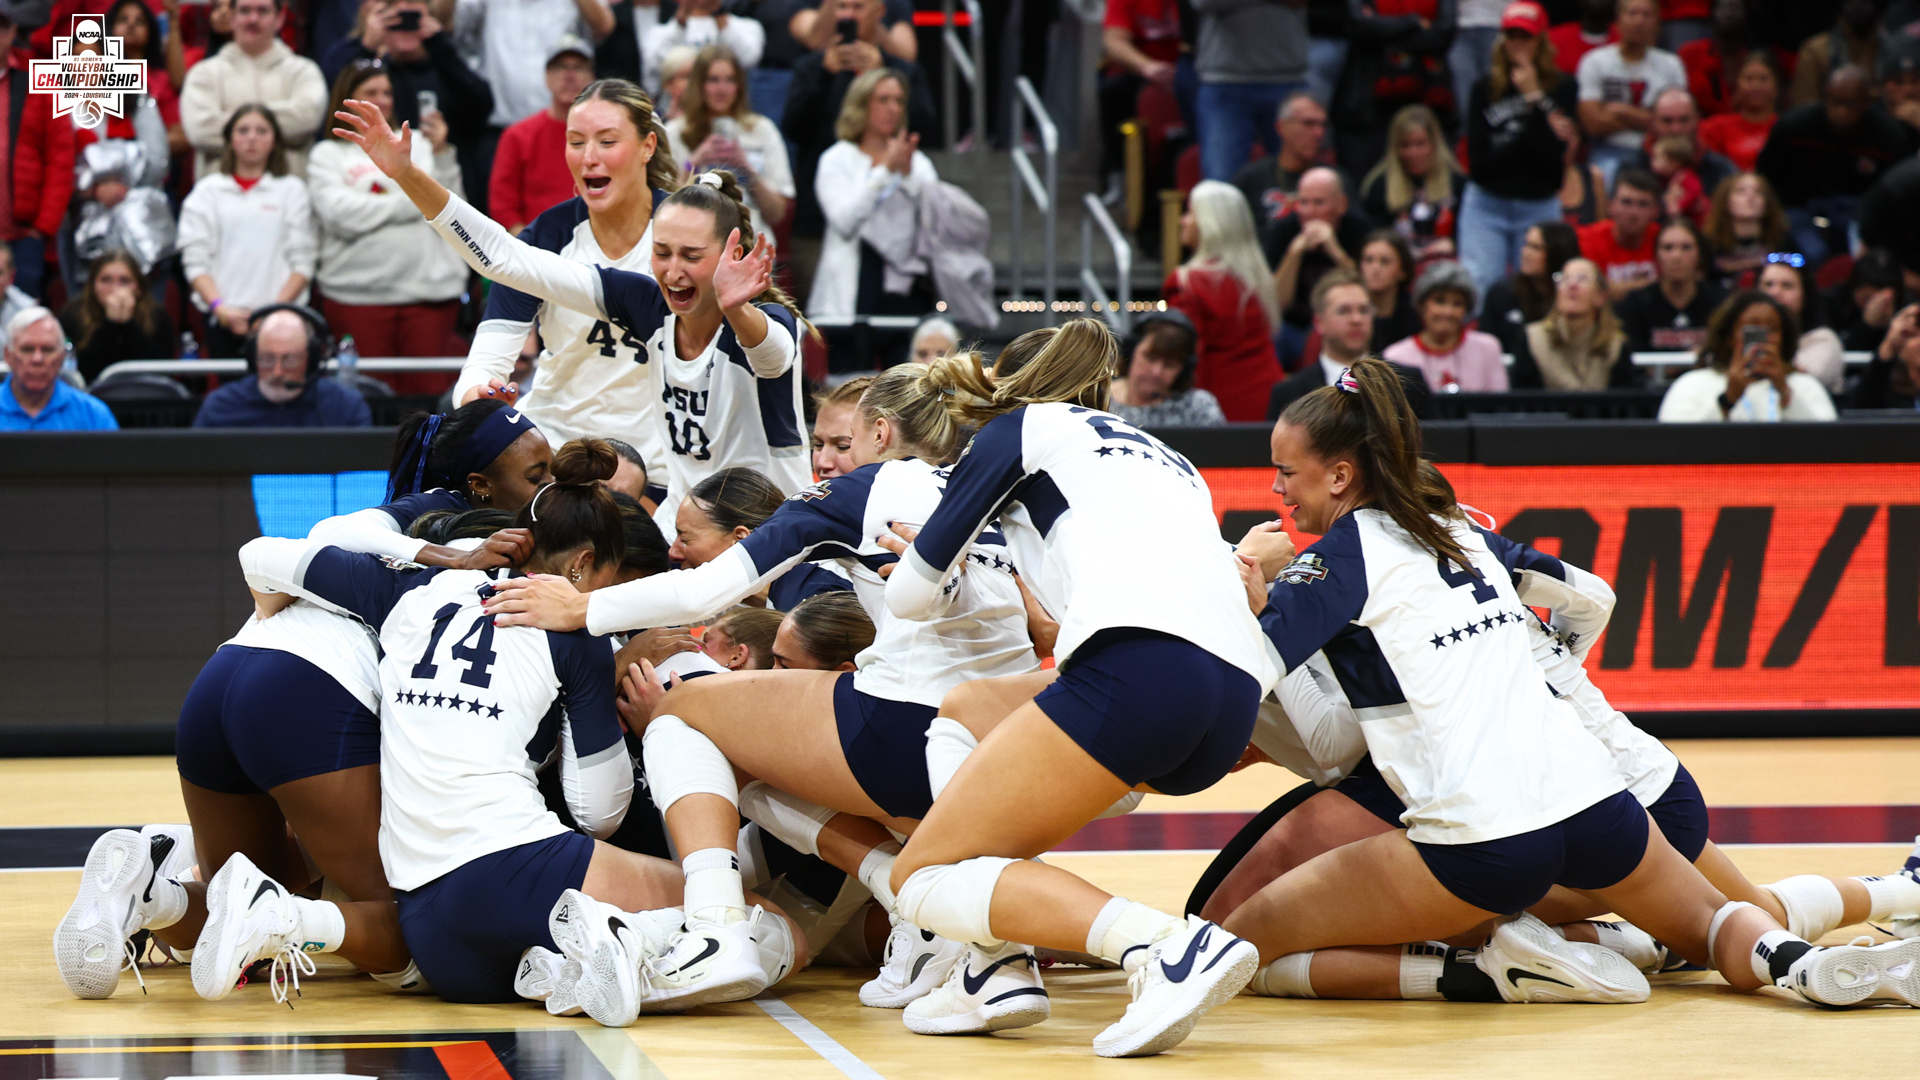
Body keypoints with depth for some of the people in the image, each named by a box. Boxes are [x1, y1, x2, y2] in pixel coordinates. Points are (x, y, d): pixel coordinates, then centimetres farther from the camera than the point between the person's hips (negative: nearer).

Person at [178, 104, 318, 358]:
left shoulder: (292, 189, 10)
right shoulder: (208, 191, 12)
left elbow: (302, 262, 3)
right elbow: (195, 260, 4)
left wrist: (277, 307, -10)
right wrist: (219, 307, -10)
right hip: (224, 318, 1)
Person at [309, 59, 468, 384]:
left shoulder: (417, 146, 15)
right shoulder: (328, 154, 9)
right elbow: (340, 215, -7)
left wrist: (441, 153, -3)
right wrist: (417, 202, -2)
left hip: (428, 290, 2)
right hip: (358, 293, -2)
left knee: (429, 389, -4)